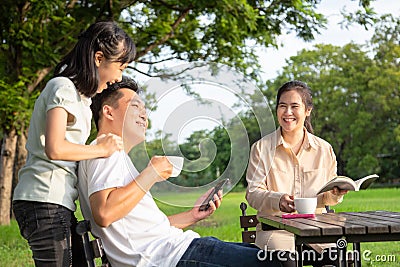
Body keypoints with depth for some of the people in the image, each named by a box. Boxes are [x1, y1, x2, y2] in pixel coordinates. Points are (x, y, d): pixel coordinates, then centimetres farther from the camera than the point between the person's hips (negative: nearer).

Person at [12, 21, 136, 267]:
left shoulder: (80, 94, 21)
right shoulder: (63, 87, -9)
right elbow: (55, 148, -21)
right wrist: (101, 150, -10)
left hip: (59, 202, 10)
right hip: (45, 200, -10)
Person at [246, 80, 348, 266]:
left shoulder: (324, 149, 11)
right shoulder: (261, 148, 4)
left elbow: (327, 196, 17)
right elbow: (253, 193, -2)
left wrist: (335, 194, -7)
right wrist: (278, 200, -22)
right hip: (275, 227, -2)